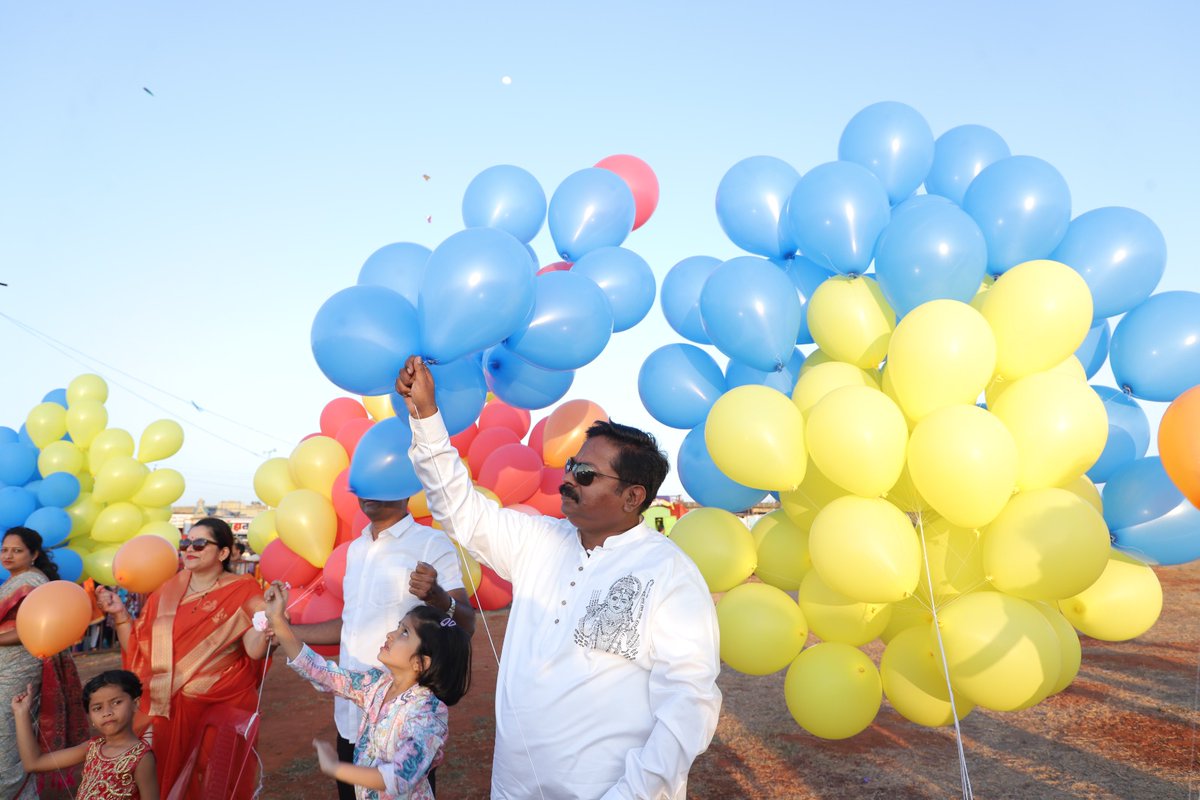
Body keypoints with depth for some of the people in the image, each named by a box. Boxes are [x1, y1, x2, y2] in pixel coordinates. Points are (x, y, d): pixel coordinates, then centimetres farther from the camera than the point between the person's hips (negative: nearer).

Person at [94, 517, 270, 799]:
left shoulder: (242, 592, -8)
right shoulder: (166, 592, 5)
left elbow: (255, 650, -19)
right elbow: (137, 651, 6)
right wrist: (119, 613, -4)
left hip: (222, 710, -4)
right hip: (169, 709, 4)